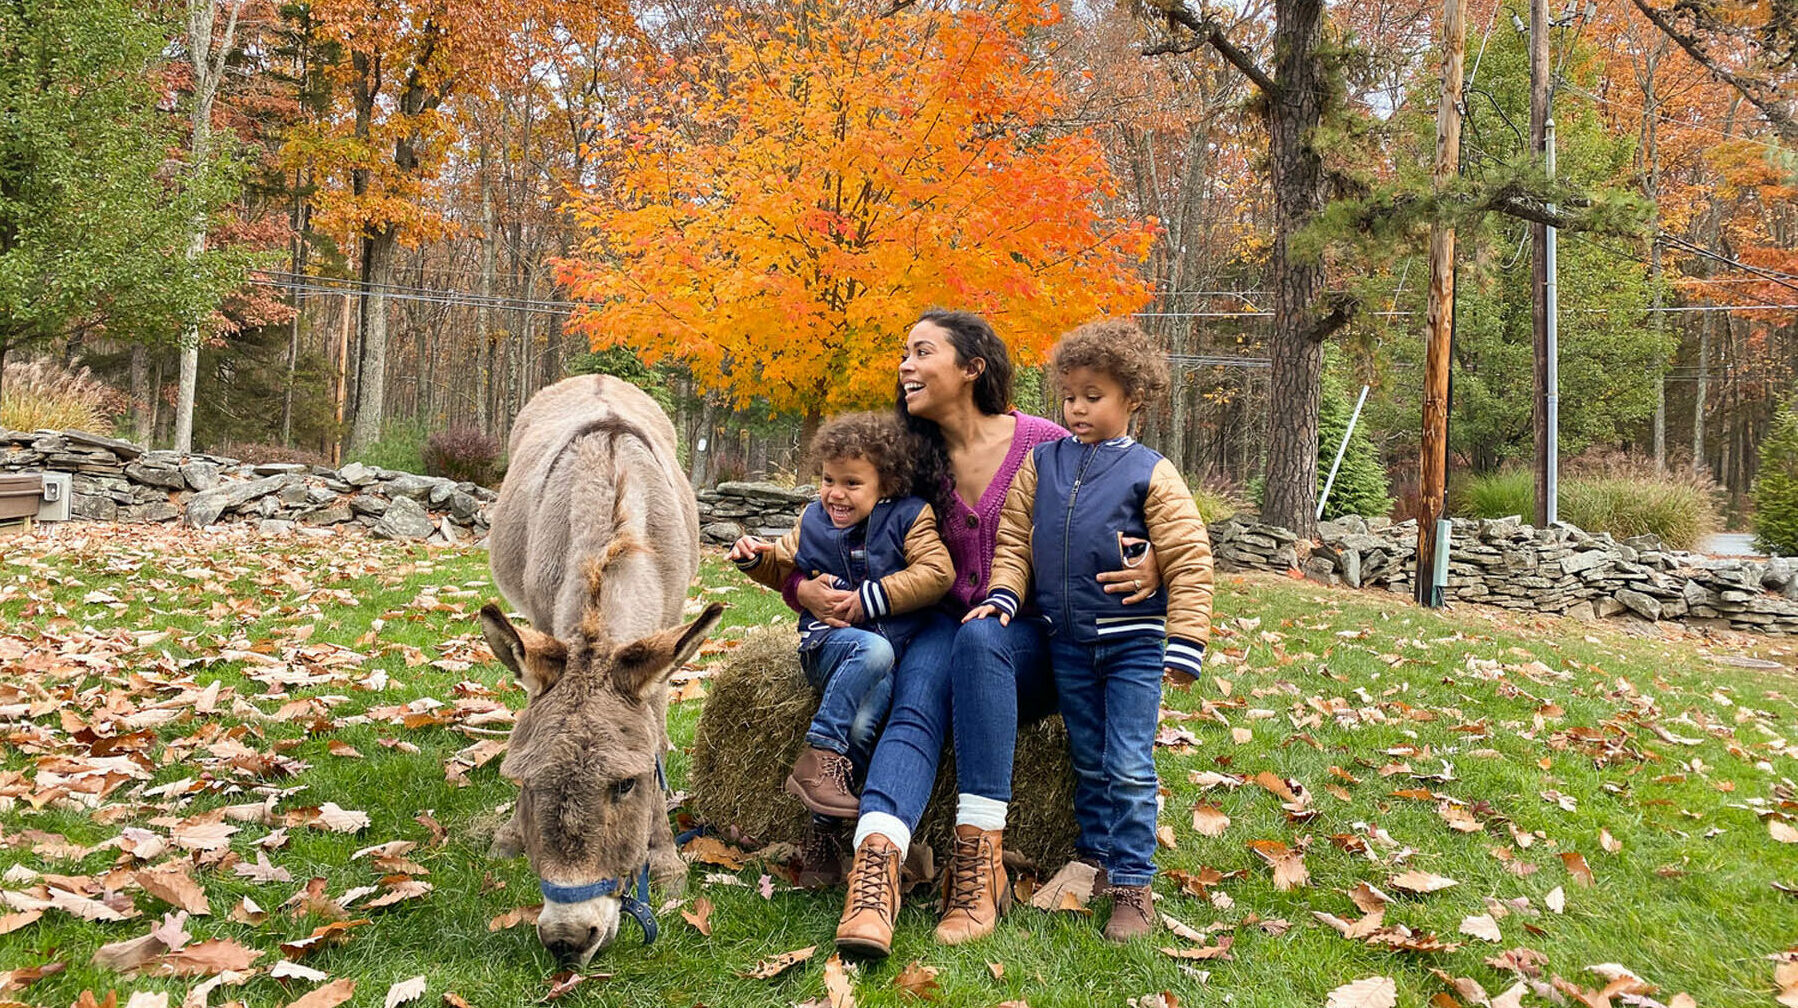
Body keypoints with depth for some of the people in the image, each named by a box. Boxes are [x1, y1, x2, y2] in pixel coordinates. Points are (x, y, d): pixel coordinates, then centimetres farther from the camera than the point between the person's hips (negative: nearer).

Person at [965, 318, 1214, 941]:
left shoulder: (1150, 473, -7)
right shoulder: (1042, 463, 4)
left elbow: (1189, 560, -8)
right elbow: (1014, 538, 8)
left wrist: (1185, 642, -12)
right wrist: (1002, 594, -7)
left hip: (1133, 644, -4)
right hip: (1067, 642, 4)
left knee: (1129, 769, -2)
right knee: (1088, 763, 16)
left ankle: (1132, 886, 9)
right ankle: (1093, 863, 29)